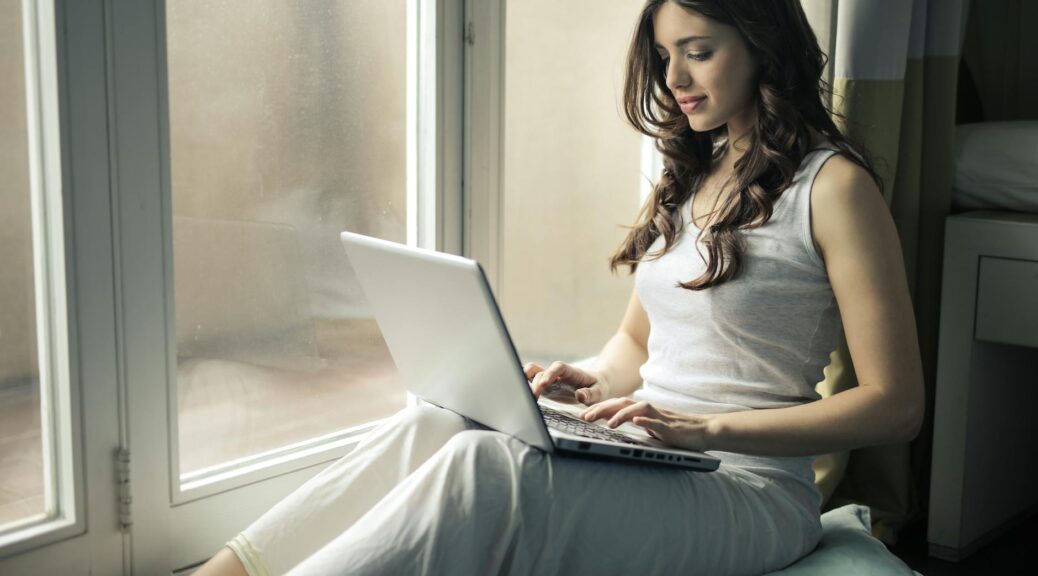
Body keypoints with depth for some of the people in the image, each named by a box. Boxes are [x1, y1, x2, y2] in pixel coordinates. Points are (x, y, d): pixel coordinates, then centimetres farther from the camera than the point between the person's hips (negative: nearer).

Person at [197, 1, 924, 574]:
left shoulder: (832, 185, -7)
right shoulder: (691, 176, 16)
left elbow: (896, 405, -11)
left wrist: (706, 427, -18)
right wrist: (596, 385, 0)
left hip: (749, 490, -6)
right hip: (642, 459, 7)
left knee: (482, 467, -31)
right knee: (426, 429, -19)